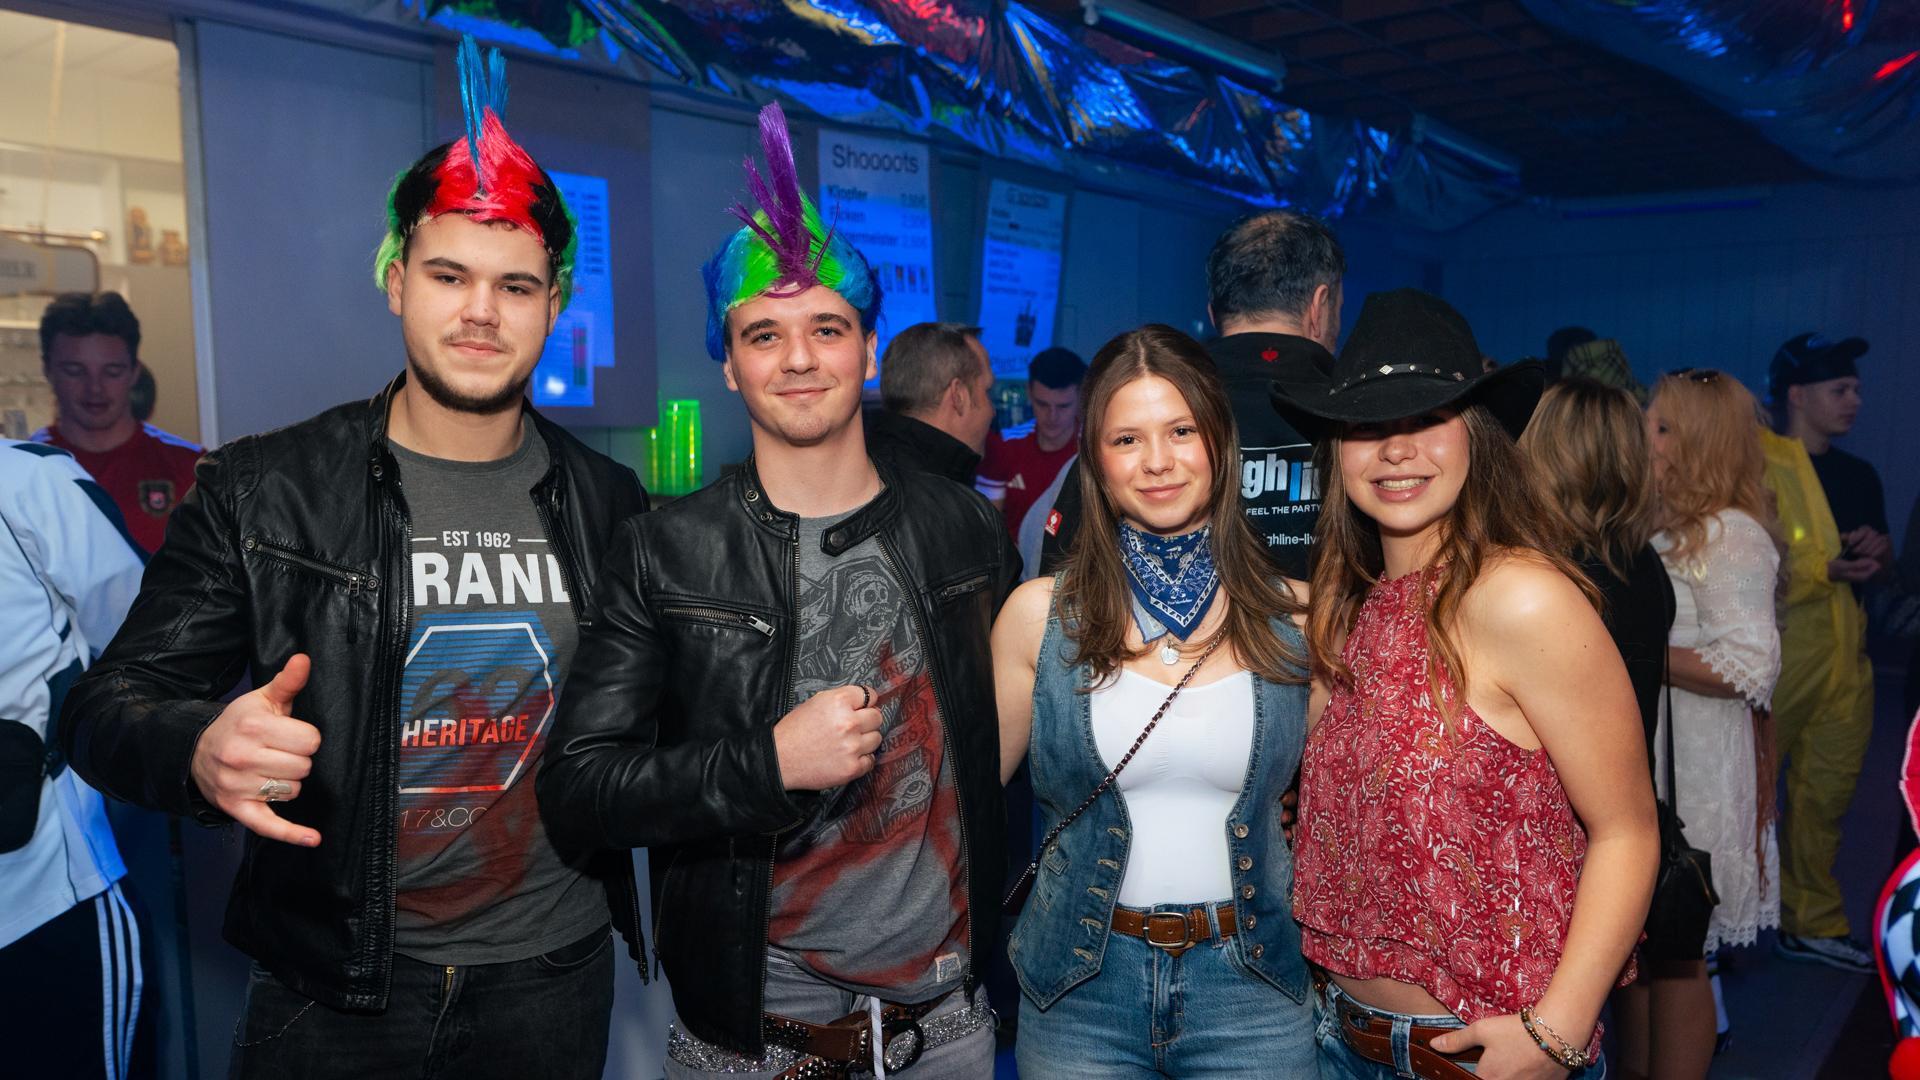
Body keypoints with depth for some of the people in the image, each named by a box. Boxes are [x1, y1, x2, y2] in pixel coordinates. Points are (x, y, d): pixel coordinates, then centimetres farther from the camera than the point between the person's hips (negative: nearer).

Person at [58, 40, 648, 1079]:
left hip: (553, 974, 2)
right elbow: (110, 704, -7)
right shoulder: (262, 491, -7)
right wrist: (203, 749, -29)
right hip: (331, 990, -1)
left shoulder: (608, 505, -1)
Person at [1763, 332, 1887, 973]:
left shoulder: (1858, 476, 15)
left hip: (1845, 656, 7)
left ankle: (1812, 924, 25)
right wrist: (1824, 569, -21)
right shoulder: (1756, 467, -8)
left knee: (1827, 795, 12)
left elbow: (1876, 564, 24)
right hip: (1773, 656, -7)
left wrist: (1879, 552, 2)